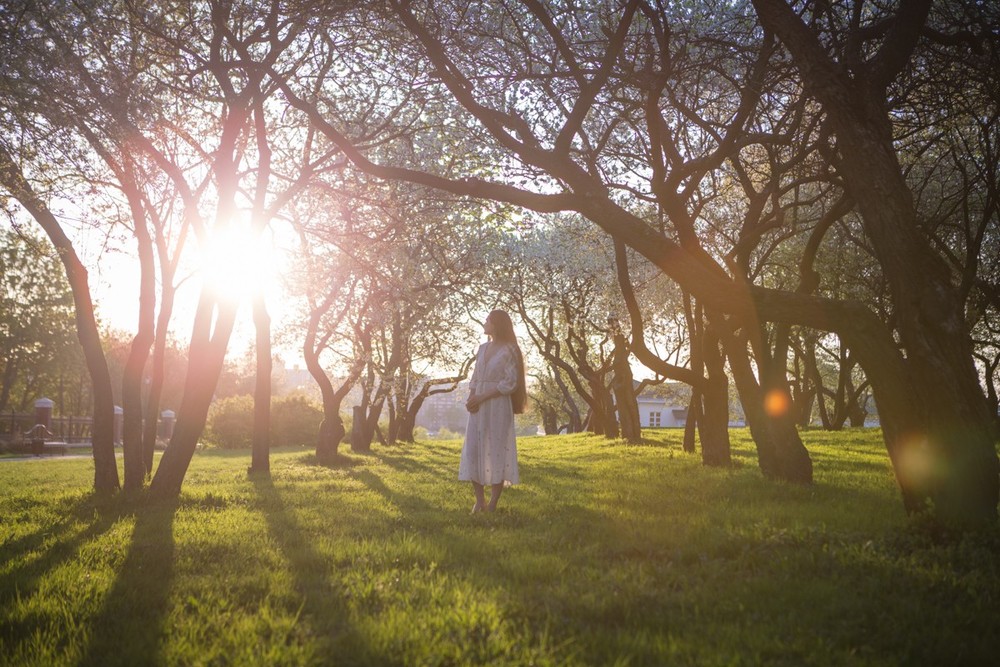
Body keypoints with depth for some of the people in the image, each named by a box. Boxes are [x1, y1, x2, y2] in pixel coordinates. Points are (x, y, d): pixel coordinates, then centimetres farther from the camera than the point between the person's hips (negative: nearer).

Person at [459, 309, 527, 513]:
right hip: (478, 407, 6)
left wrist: (482, 397, -14)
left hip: (498, 406, -6)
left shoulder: (508, 351, -4)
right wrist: (471, 398, -3)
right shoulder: (482, 349, 16)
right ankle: (480, 501, 9)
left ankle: (493, 504, 1)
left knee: (496, 450, -3)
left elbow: (510, 383, -11)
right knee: (473, 450, 1)